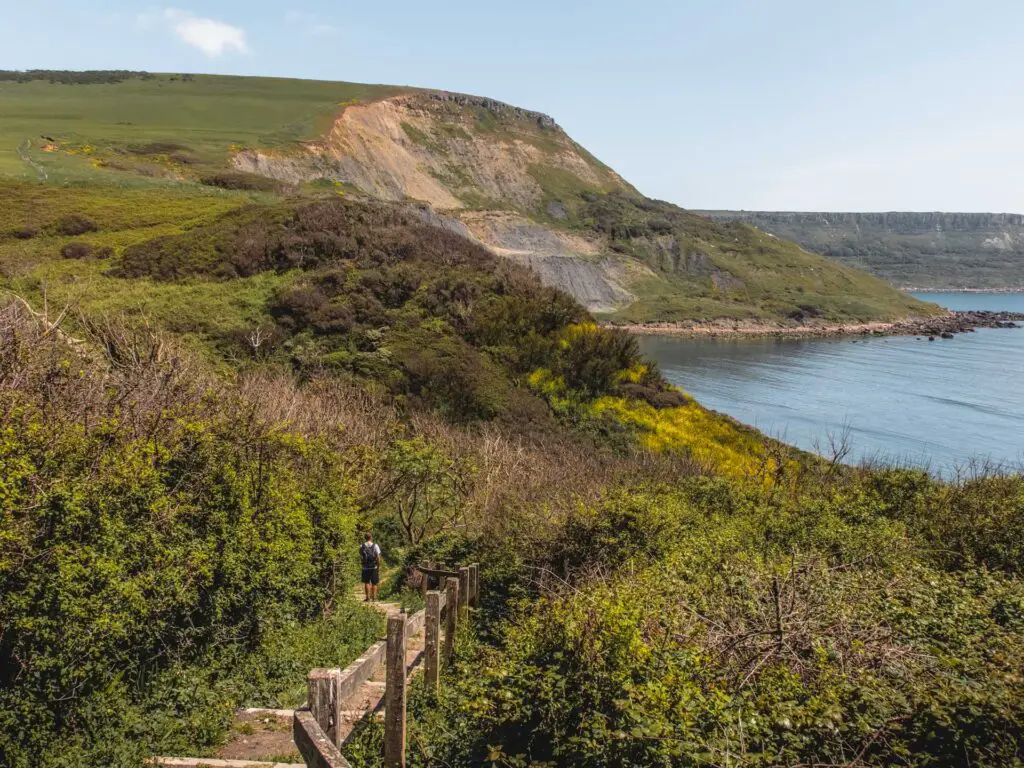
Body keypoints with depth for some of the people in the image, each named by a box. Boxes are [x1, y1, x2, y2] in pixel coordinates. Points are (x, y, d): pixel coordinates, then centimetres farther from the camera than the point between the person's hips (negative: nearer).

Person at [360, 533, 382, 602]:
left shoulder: (361, 546, -4)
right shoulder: (375, 546, -8)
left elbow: (360, 557, 3)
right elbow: (378, 557, -10)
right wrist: (379, 566, -1)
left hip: (365, 567, 0)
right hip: (374, 567, 0)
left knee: (366, 582, 8)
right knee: (374, 583, 11)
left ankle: (368, 597, 2)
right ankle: (374, 597, 12)